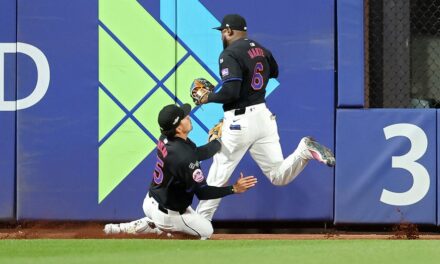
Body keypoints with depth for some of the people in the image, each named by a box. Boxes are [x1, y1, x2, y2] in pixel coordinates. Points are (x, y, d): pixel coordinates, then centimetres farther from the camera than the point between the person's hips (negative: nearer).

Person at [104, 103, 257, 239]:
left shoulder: (165, 139, -7)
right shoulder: (184, 157, -32)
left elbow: (197, 154, 8)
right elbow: (202, 193, -26)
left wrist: (219, 141, 8)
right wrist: (234, 189, -27)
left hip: (150, 201, 7)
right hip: (166, 213, -7)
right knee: (206, 231, 12)